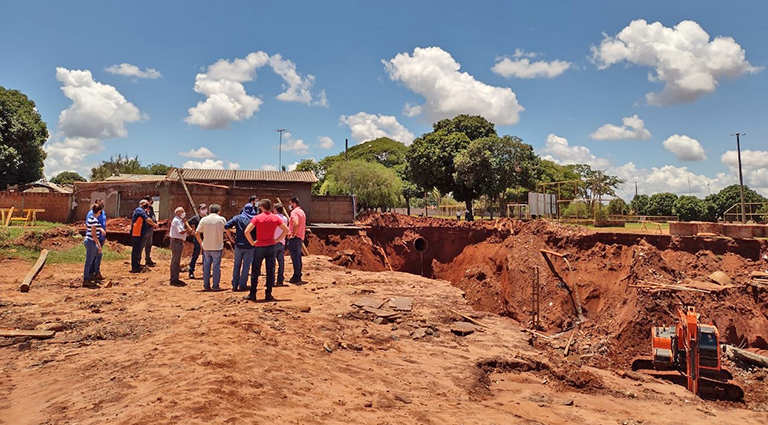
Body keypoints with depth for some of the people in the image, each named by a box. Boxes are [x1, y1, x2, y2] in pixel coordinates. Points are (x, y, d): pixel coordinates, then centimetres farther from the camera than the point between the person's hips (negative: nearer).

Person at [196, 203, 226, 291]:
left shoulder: (204, 219, 1)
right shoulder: (221, 219, -5)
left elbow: (197, 233, 1)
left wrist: (201, 242, 10)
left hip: (206, 247, 3)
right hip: (217, 247, -3)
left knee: (206, 266, 12)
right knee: (216, 266, 3)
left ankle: (206, 285, 15)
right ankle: (215, 286, 4)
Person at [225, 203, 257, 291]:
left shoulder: (237, 218, 0)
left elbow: (226, 226, -8)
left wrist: (231, 238, 0)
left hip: (239, 245, 2)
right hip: (250, 246, -1)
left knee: (237, 265, 14)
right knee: (246, 266, 7)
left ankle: (235, 285, 17)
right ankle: (242, 285, 9)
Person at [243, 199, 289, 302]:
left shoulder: (257, 218, -9)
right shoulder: (275, 218, 0)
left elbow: (246, 231, -17)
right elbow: (286, 230, 2)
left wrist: (252, 242, -5)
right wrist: (277, 239, 5)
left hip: (259, 247, -2)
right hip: (271, 247, 2)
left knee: (255, 271, 8)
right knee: (270, 271, 7)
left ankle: (252, 294, 12)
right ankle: (268, 294, 9)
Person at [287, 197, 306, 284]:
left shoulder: (294, 212, -12)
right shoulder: (302, 212, 18)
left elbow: (296, 223, -29)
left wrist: (293, 234, -22)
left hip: (294, 237, -9)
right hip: (300, 237, 9)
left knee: (295, 258, -6)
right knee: (298, 257, 14)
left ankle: (296, 277, -4)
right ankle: (298, 276, 20)